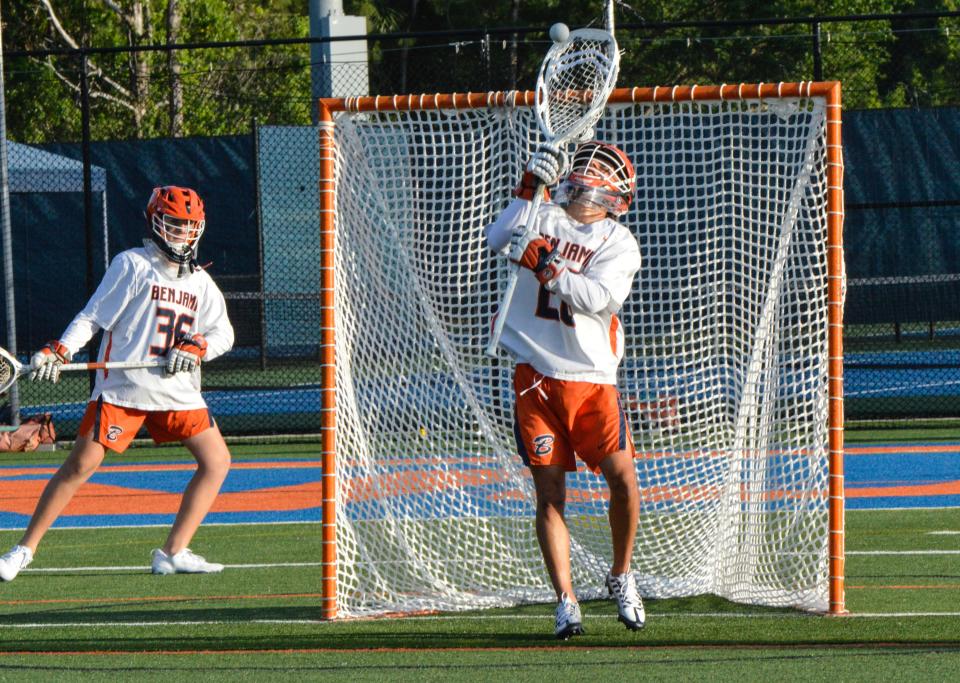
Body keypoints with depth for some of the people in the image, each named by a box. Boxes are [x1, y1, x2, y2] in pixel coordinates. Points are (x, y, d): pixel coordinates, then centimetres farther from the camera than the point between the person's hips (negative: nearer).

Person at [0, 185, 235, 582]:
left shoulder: (201, 282, 15)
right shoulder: (132, 265, -1)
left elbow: (223, 334, 10)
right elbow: (93, 317, -4)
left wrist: (196, 348, -11)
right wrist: (59, 351, -18)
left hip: (178, 392, 6)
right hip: (123, 386, -5)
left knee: (217, 462, -2)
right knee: (80, 465, -9)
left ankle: (174, 553, 2)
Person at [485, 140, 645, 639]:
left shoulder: (619, 245, 3)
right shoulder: (543, 217, 10)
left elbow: (595, 296, -14)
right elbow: (497, 239, -8)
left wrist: (544, 266, -22)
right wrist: (530, 188, -14)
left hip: (592, 377, -1)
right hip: (535, 373, 1)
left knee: (622, 476, -11)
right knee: (549, 493, -3)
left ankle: (621, 577, 13)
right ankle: (565, 601, 0)